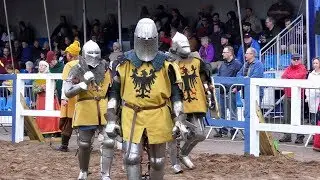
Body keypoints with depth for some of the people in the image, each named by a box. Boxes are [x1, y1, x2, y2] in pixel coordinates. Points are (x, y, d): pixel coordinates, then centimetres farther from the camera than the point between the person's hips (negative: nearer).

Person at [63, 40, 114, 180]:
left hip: (105, 111, 2)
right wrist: (83, 83, -24)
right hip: (85, 111, -2)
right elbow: (67, 92, -14)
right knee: (84, 145, 10)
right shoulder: (77, 70, -5)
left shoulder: (105, 68, 5)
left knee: (108, 143, -7)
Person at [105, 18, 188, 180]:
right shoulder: (125, 63, 2)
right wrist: (111, 119, 0)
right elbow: (114, 92, 6)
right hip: (132, 117, 0)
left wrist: (180, 120, -5)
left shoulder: (165, 64, 1)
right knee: (131, 158, -10)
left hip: (158, 117, 0)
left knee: (157, 161, 9)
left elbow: (176, 94, 3)